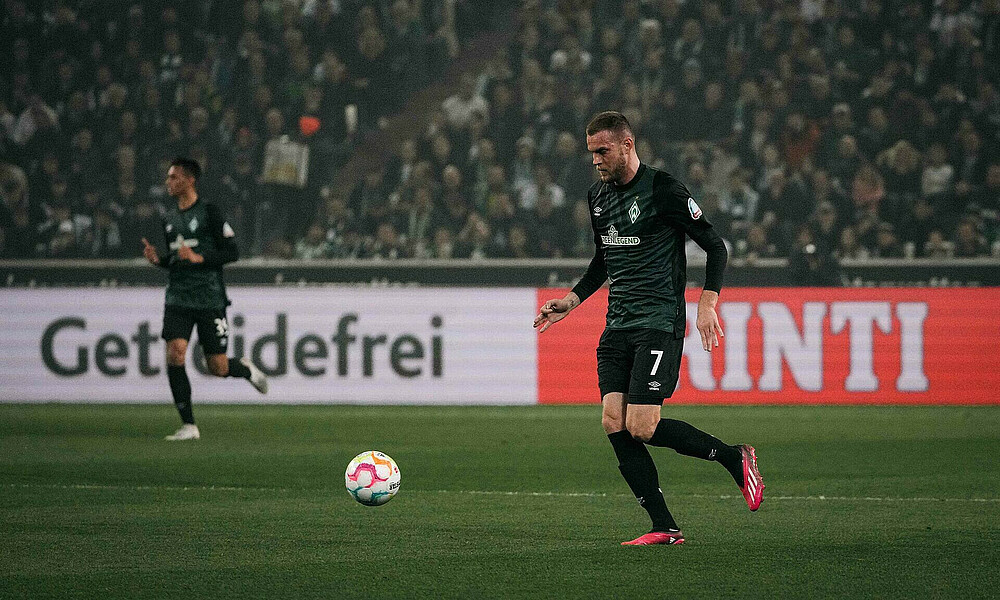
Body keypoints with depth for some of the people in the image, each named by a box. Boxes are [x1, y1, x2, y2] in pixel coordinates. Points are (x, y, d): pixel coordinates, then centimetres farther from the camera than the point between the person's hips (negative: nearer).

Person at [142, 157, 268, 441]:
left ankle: (247, 370, 36)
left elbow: (232, 252, -8)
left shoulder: (209, 212, -7)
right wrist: (158, 259, 2)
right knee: (174, 354, -15)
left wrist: (199, 258, -21)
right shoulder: (169, 219, 12)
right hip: (178, 298, 5)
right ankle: (188, 425, -9)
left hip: (210, 300, -5)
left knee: (218, 367, -2)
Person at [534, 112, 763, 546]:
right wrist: (571, 301, 18)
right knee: (614, 424, -7)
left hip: (659, 324, -7)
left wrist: (708, 303, -18)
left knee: (640, 428, -15)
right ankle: (664, 528, -2)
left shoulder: (663, 191, -10)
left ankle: (734, 459, 6)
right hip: (618, 327, 7)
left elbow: (715, 246, -7)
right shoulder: (598, 196, 12)